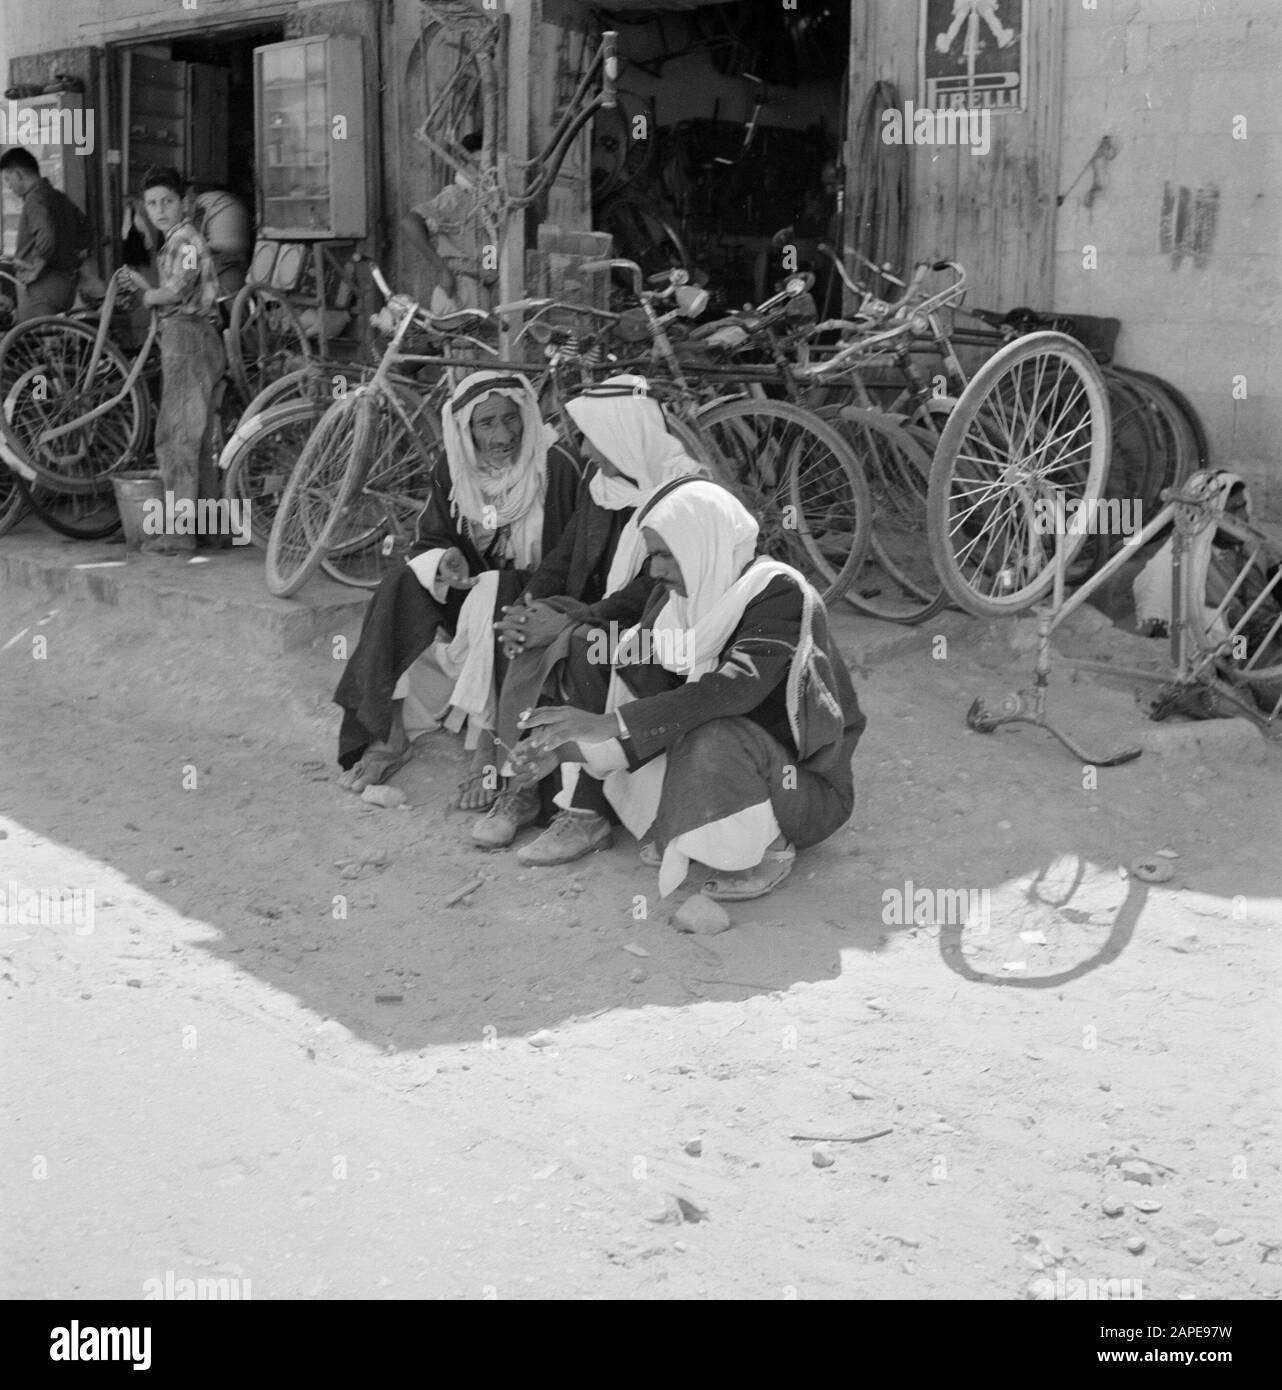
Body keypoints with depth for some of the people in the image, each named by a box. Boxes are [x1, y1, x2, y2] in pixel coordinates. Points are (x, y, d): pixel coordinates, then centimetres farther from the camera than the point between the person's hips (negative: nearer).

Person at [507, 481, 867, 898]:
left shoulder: (778, 592, -23)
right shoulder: (675, 596, 0)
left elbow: (736, 689, -37)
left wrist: (607, 724, -40)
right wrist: (566, 743, -22)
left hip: (802, 784, -6)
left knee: (713, 733, -41)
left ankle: (771, 848, -13)